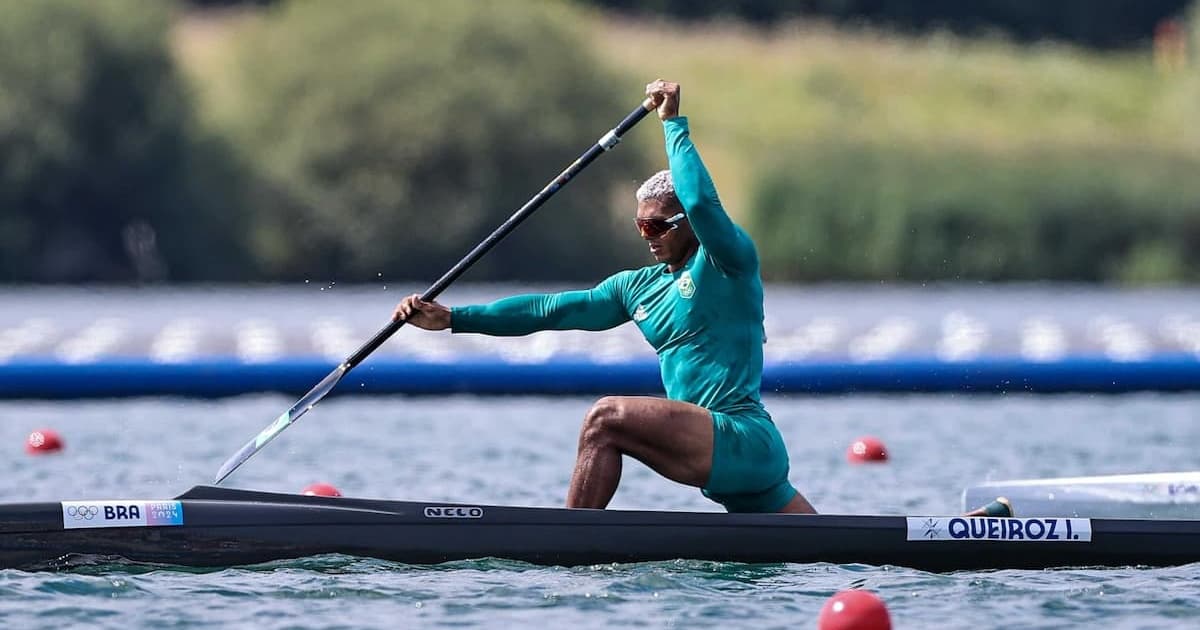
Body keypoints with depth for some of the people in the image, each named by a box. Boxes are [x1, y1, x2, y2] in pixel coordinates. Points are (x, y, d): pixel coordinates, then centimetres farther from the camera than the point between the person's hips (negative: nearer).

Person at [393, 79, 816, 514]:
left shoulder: (729, 260, -2)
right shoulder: (639, 288, 19)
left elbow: (701, 202, -24)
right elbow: (549, 310, 16)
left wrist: (673, 123, -14)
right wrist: (451, 318, 11)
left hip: (746, 441, -9)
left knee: (607, 418, -20)